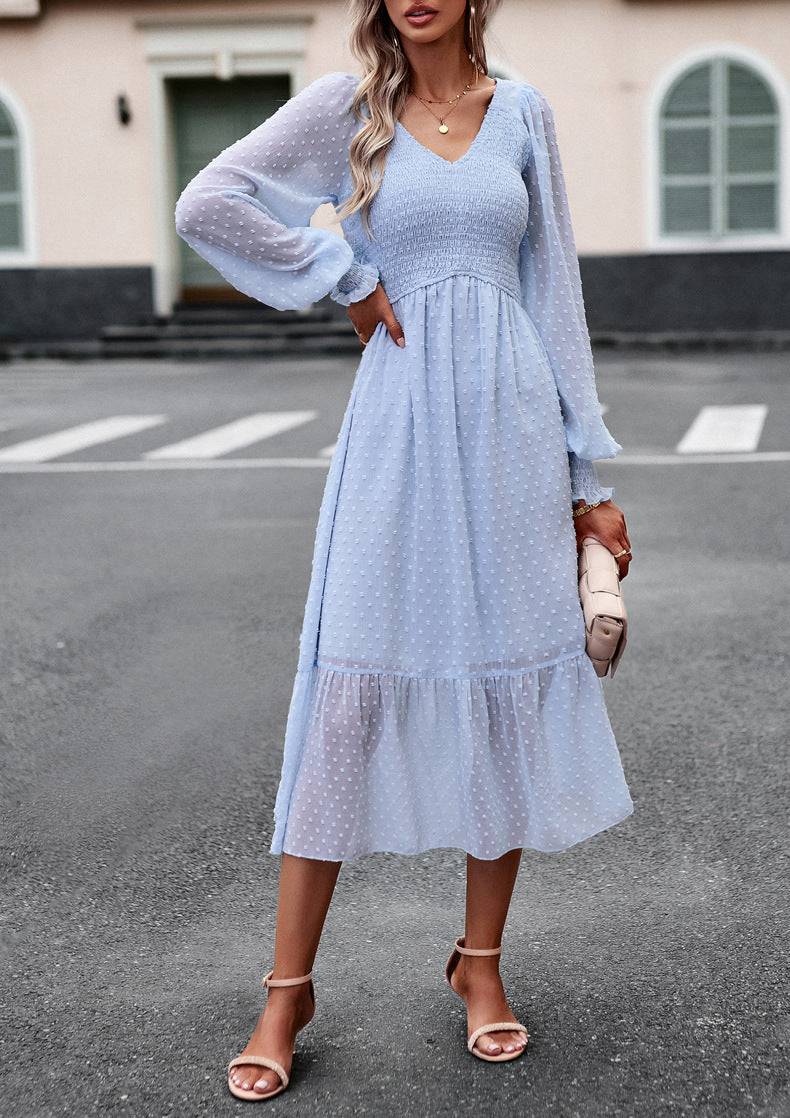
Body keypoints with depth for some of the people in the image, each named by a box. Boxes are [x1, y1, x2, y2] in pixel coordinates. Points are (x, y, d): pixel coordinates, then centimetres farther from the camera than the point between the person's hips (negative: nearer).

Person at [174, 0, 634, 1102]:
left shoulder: (522, 110, 9)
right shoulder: (347, 106, 3)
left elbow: (556, 288, 9)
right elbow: (206, 204, -7)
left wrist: (589, 472, 7)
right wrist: (347, 279, -5)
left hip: (513, 421, 2)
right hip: (399, 420, -2)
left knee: (511, 684, 5)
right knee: (354, 688, -4)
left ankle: (481, 960, 21)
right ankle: (289, 988, 7)